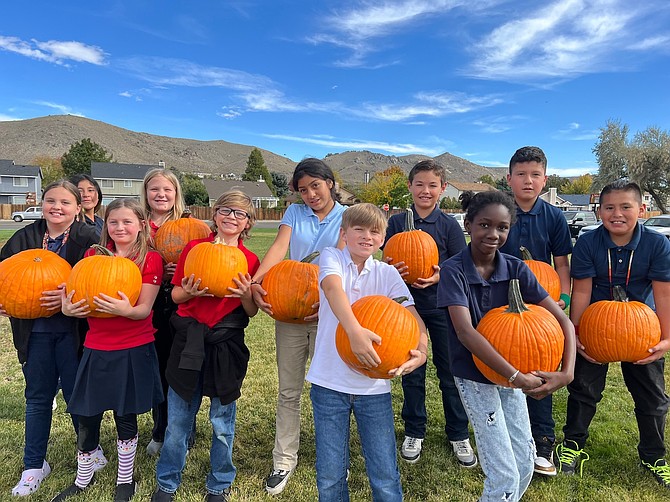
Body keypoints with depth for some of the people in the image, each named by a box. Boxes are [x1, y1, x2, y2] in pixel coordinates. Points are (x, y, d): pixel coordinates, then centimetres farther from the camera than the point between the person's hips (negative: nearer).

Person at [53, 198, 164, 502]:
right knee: (87, 418, 12)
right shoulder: (93, 255, 6)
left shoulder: (150, 259, -5)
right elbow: (79, 298, 7)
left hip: (133, 350, -3)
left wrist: (126, 310, -32)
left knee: (126, 417, 10)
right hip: (96, 349, 3)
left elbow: (144, 309, -11)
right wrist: (68, 308, -15)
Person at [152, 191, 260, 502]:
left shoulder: (250, 261, 1)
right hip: (188, 341, 1)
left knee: (222, 423, 11)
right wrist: (189, 292, -16)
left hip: (227, 345, 0)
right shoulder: (193, 248, 1)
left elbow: (252, 312, 4)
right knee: (177, 420, 11)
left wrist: (246, 295, -16)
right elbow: (175, 295, 5)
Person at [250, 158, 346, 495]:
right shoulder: (294, 213, 8)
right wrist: (256, 281, -25)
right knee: (288, 391, 9)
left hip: (327, 313, -2)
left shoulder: (346, 217, 1)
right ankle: (284, 460, 24)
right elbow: (279, 247, -8)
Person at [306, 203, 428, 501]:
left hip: (374, 386, 2)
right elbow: (333, 288, -24)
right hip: (330, 383, -1)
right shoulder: (332, 257, -2)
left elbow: (414, 319, -4)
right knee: (329, 476, 9)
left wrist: (421, 351, -24)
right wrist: (355, 331, -40)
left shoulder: (387, 274, 5)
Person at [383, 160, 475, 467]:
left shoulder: (449, 225, -3)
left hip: (442, 306, -1)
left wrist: (440, 276, -22)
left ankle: (458, 434, 27)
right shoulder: (397, 222, 0)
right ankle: (414, 433, 29)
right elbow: (387, 263, 3)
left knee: (450, 371, 8)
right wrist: (392, 270, -20)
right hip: (407, 305, 1)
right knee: (411, 372, 11)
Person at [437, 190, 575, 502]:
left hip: (511, 371, 5)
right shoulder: (454, 270, -18)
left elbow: (562, 320, -7)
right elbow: (465, 332, -28)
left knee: (525, 464, 13)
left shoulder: (515, 269, -6)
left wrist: (567, 372, -22)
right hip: (474, 376, -4)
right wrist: (516, 376, -32)